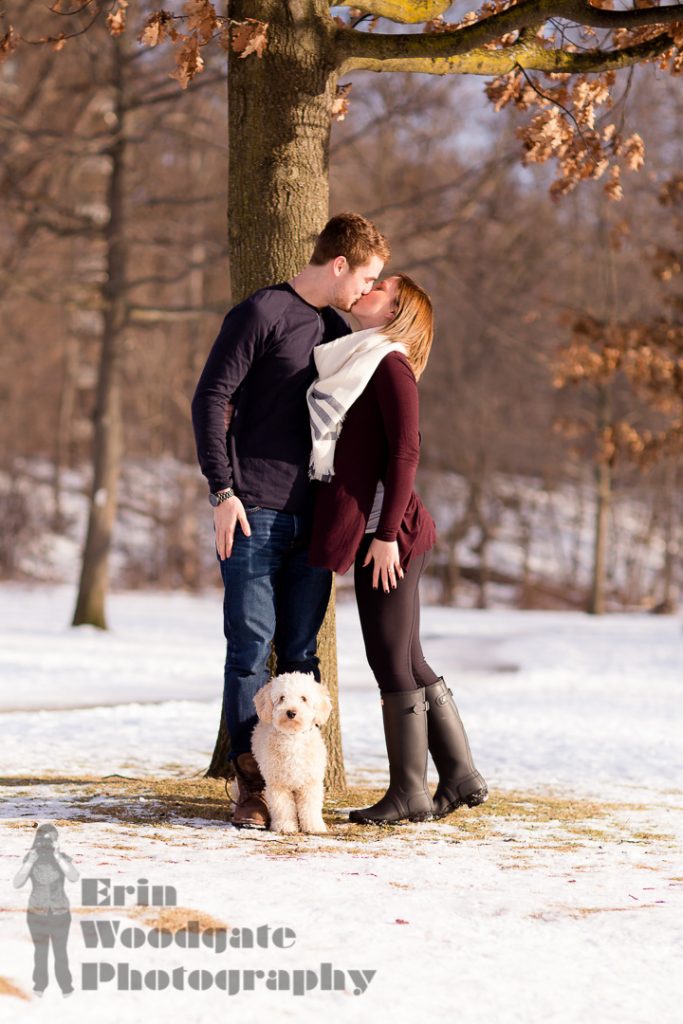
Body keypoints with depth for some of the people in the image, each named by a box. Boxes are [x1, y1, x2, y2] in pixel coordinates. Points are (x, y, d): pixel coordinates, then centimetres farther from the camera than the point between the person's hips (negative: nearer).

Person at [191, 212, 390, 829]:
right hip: (255, 512, -6)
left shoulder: (338, 332, 16)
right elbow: (211, 398, -9)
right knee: (252, 645, -6)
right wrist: (222, 490, -15)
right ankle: (251, 784, -2)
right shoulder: (261, 314, -5)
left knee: (301, 652, 5)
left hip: (312, 517, 6)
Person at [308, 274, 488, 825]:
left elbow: (406, 450, -16)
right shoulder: (355, 363, 19)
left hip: (387, 532, -9)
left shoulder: (391, 366, -9)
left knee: (392, 660, -4)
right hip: (374, 531, 9)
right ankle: (461, 776, 18)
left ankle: (409, 792, 3)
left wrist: (387, 532, -20)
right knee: (407, 662, 12)